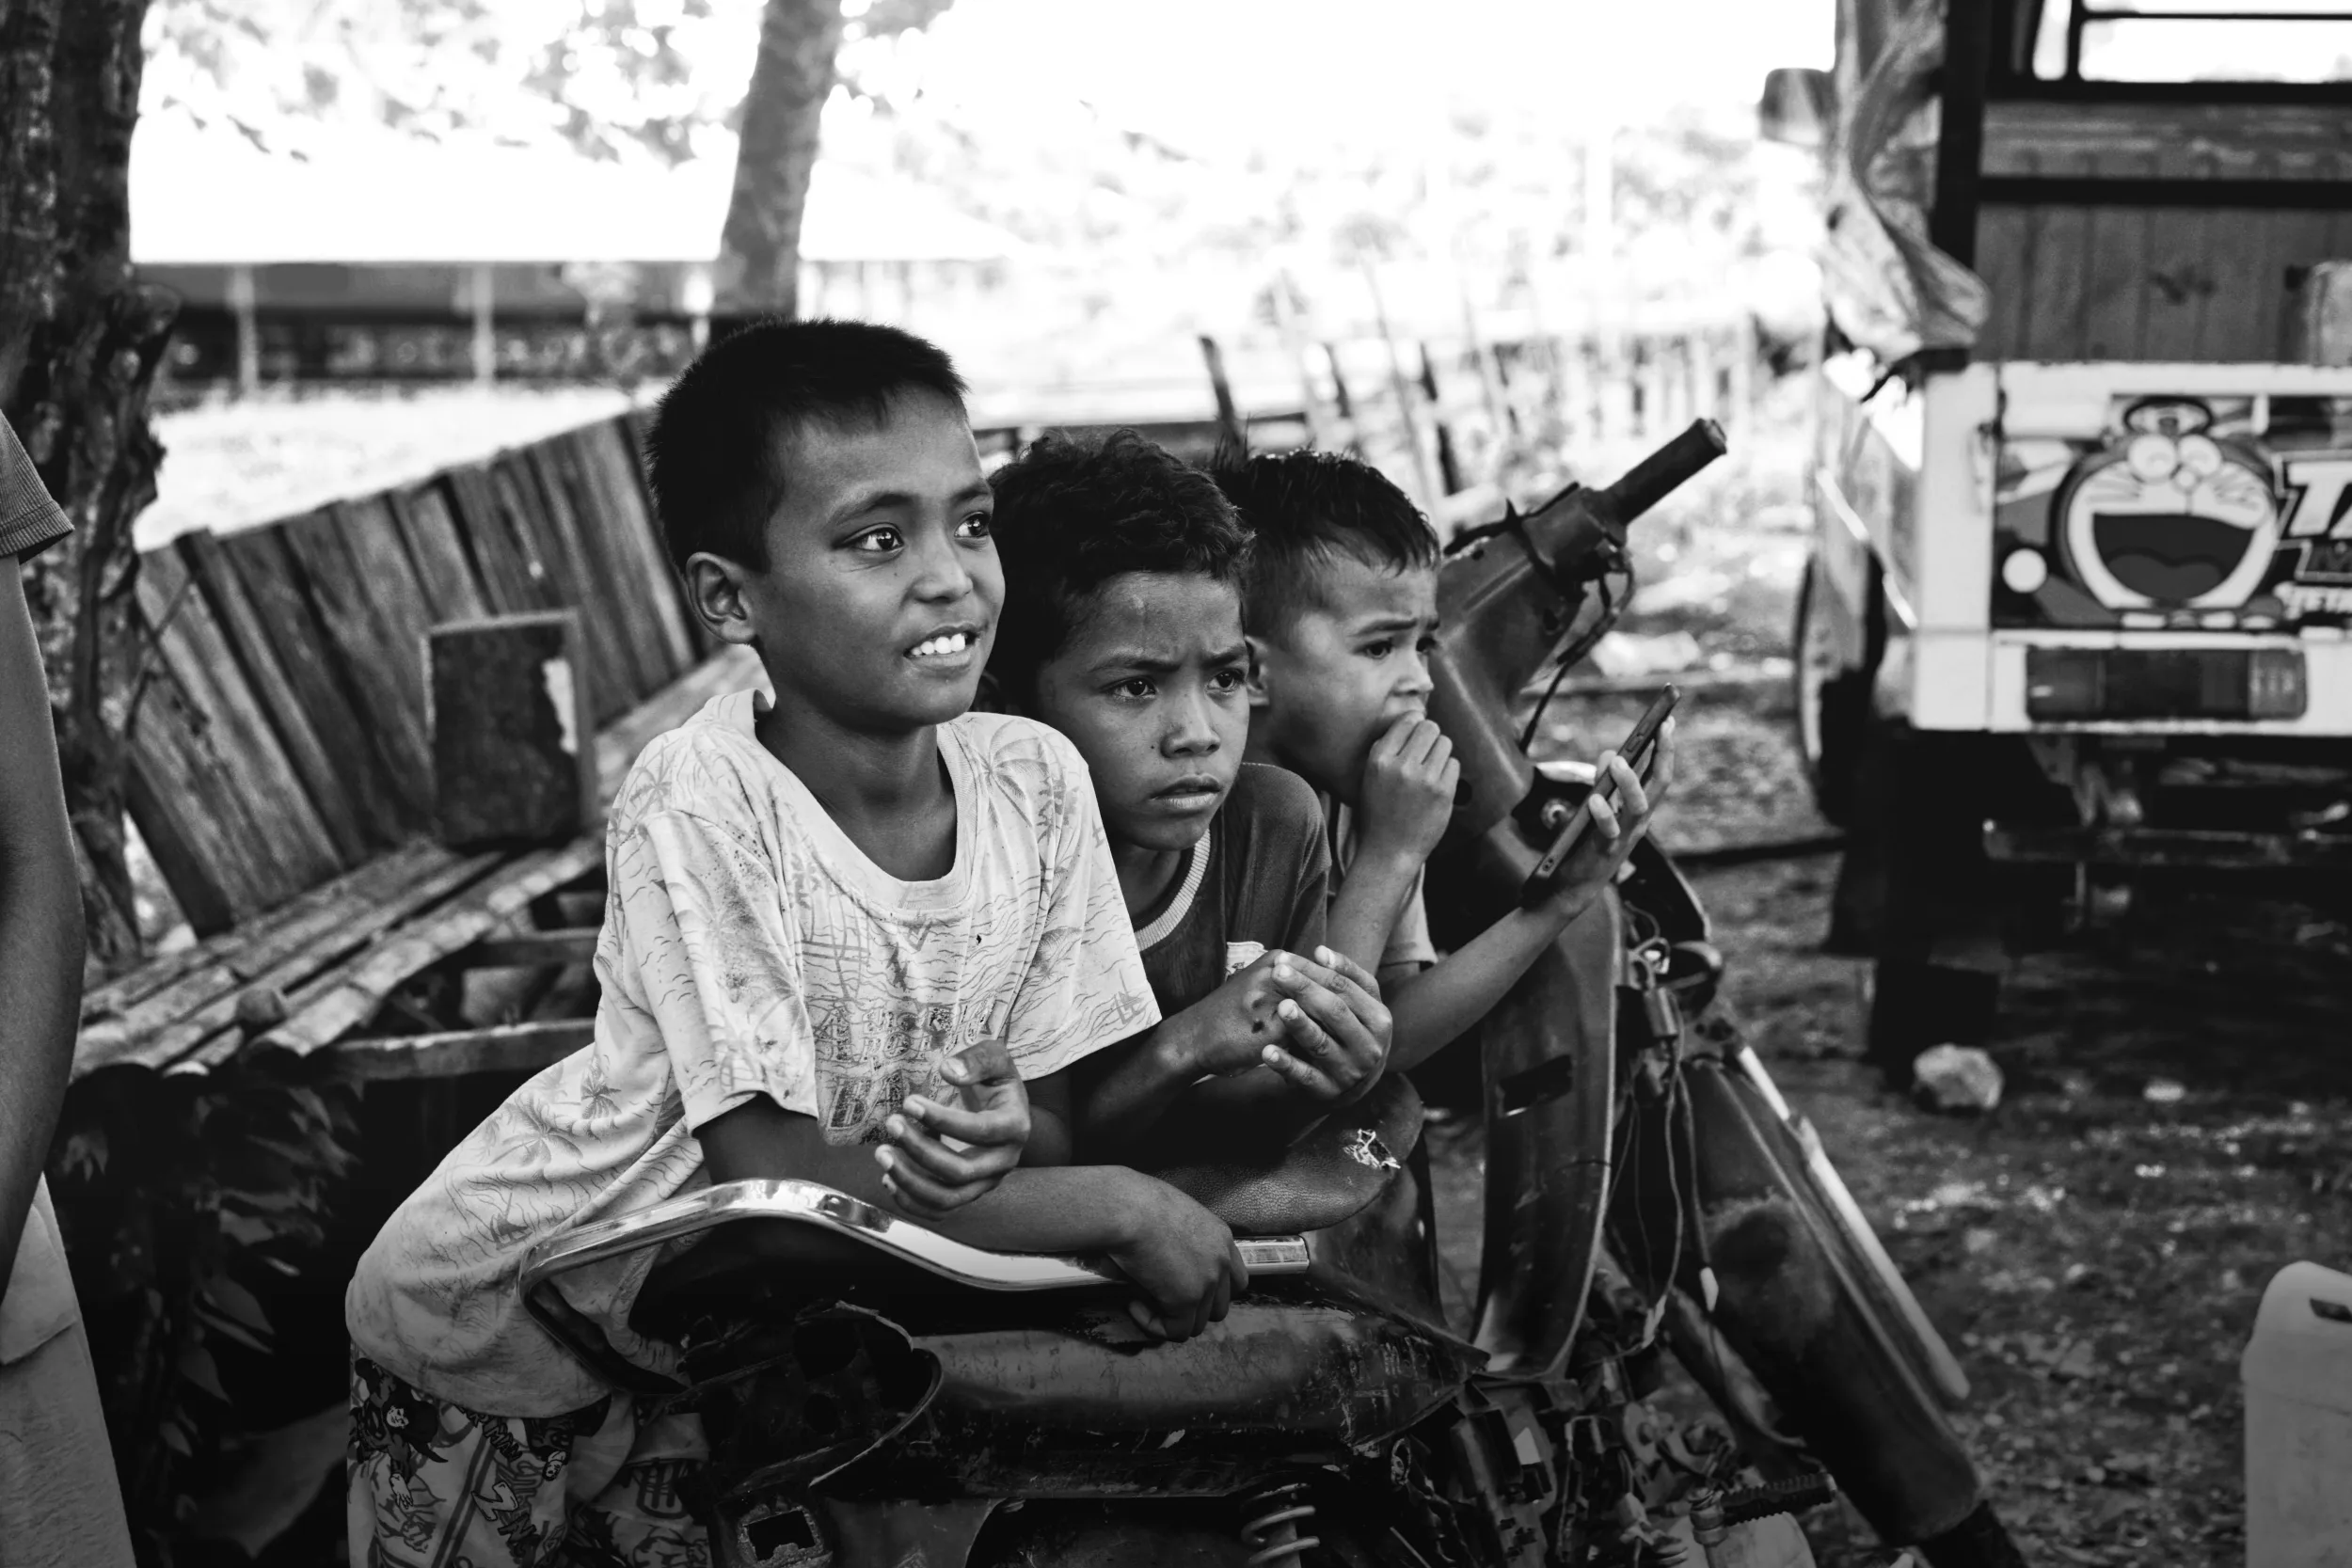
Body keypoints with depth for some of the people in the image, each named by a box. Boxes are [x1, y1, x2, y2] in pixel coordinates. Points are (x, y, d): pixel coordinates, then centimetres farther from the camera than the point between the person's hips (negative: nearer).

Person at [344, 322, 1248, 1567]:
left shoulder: (1036, 779, -14)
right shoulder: (698, 805, -29)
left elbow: (1064, 1121, -9)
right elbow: (771, 1184, -32)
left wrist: (1005, 1134, -32)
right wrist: (1117, 1207, -30)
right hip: (488, 1335, -4)